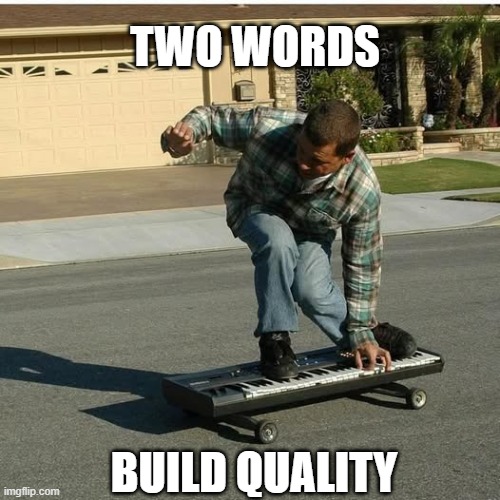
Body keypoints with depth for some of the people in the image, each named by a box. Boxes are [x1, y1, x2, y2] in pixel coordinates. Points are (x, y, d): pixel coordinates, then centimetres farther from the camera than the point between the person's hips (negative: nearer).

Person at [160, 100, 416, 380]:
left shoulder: (364, 193, -32)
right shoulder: (266, 127, -36)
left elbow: (362, 263, -19)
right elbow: (213, 116, -18)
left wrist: (361, 332, -13)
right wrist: (187, 130, -42)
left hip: (311, 231, 1)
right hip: (256, 210, 0)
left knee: (311, 290, -27)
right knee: (278, 243, -36)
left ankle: (370, 329, 5)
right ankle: (276, 339, -16)